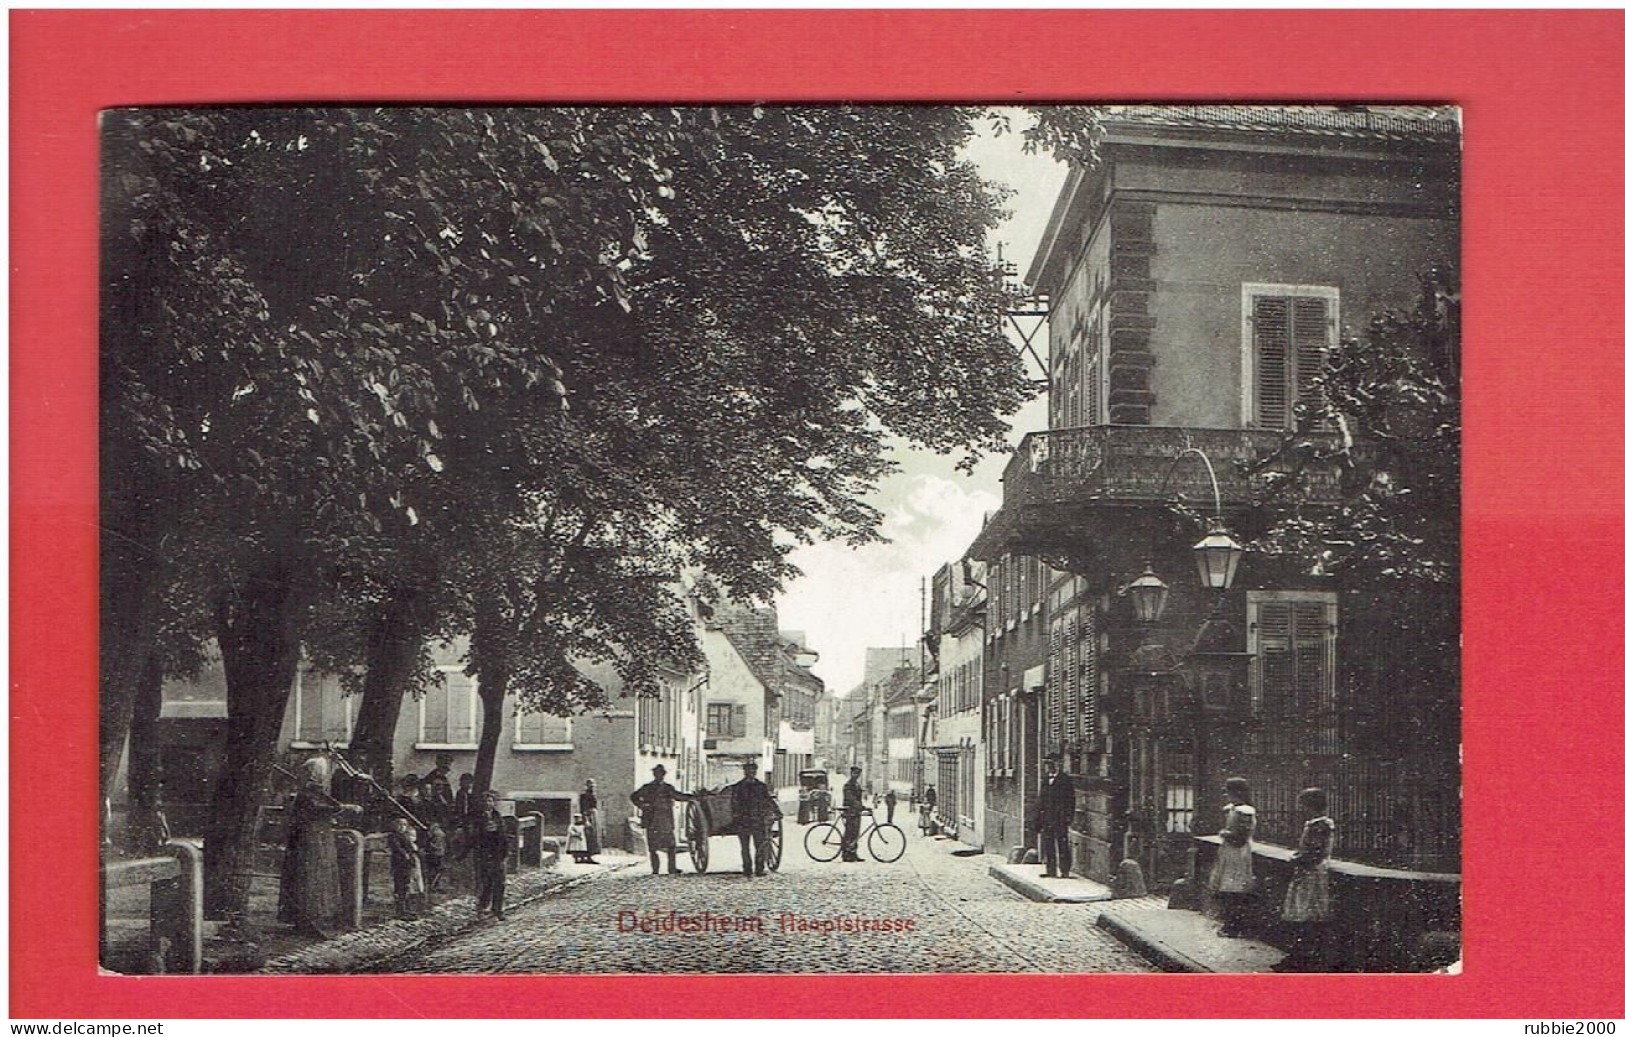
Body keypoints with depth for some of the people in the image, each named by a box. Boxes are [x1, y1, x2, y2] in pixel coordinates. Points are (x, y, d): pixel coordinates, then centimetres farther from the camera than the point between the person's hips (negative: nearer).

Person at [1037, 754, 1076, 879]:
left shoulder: (1065, 779, -2)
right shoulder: (1045, 780, 16)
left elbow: (1071, 799, -4)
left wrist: (1068, 817, -11)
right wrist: (1039, 820, 13)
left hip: (1061, 818, -6)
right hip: (1046, 819, 6)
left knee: (1063, 845, -5)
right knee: (1048, 845, 6)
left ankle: (1064, 871, -2)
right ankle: (1051, 871, 11)